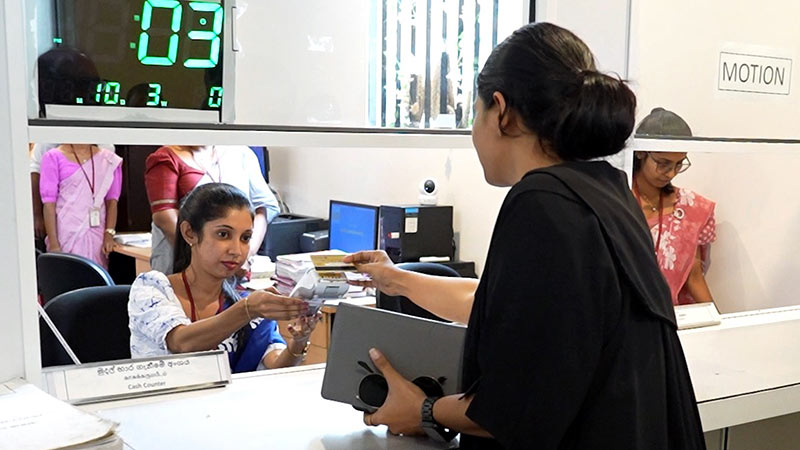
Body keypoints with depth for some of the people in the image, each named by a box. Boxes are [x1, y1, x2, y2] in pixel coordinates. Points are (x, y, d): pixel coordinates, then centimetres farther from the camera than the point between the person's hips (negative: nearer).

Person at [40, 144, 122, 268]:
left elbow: (112, 199, 7)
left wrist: (109, 233, -6)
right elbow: (49, 203, -2)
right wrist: (53, 244, -8)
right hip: (67, 235, -2)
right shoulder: (54, 157, 1)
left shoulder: (108, 159, 8)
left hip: (97, 236, 2)